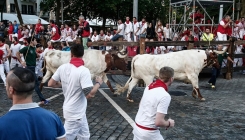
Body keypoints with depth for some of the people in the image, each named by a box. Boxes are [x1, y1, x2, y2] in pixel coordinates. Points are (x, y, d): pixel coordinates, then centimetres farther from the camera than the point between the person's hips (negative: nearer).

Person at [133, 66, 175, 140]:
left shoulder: (148, 87, 1)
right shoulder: (165, 96, -23)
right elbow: (159, 122, -24)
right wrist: (169, 123, -6)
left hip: (137, 127, 7)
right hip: (149, 133, -7)